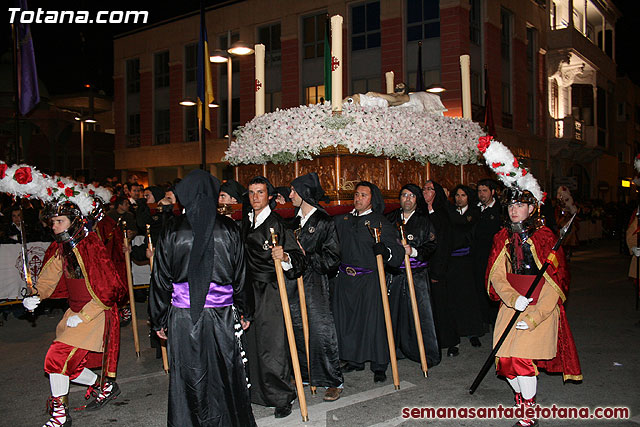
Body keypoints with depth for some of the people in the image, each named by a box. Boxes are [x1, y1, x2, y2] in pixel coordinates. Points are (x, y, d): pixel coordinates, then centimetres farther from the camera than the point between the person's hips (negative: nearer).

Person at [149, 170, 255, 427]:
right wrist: (244, 311, 13)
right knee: (224, 373, 14)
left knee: (186, 376, 10)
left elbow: (161, 279, -2)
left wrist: (159, 320, 7)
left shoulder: (172, 230, -6)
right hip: (222, 315, 1)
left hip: (182, 317, -1)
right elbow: (240, 276, 2)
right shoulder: (229, 229, -4)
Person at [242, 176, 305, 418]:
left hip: (270, 292, -6)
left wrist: (285, 257, -33)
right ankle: (256, 390, 27)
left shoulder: (277, 223, -9)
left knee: (272, 346, -4)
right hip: (248, 290, 6)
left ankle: (282, 398, 8)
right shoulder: (245, 222, 11)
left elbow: (297, 257, -13)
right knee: (251, 342, 11)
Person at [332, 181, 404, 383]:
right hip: (344, 279, 5)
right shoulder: (341, 220, 12)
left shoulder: (381, 223, -2)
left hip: (369, 280, -5)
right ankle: (354, 360, 25)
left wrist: (385, 251, -27)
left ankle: (379, 365, 9)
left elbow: (398, 252, -8)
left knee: (373, 320, -3)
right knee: (345, 319, 9)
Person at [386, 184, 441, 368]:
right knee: (394, 311, 4)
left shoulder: (424, 221, 4)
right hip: (395, 273, 2)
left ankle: (428, 354, 6)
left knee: (421, 312, -5)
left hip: (417, 274, -2)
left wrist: (414, 251, -17)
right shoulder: (391, 218, 11)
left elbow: (432, 245, -2)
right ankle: (397, 350, 19)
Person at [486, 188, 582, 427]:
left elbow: (555, 284, -11)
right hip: (511, 306, 5)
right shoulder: (504, 238, 5)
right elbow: (496, 276, 3)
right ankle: (521, 399, 27)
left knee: (522, 358, -15)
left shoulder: (545, 237, -10)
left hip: (541, 308, -4)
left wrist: (533, 317, -17)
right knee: (505, 360, -1)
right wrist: (513, 299, -17)